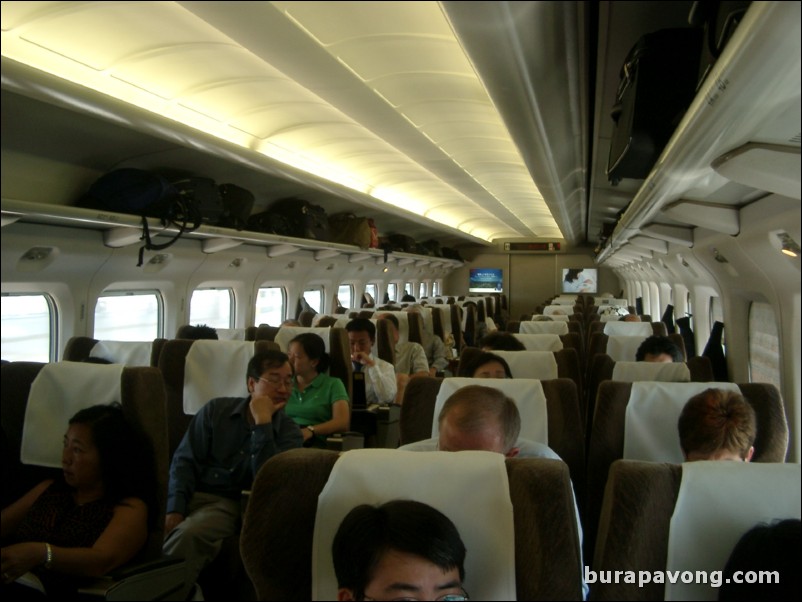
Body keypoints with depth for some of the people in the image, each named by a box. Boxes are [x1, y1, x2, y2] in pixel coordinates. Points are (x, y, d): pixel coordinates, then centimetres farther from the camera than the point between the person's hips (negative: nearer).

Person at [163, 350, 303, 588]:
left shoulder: (290, 433, 4)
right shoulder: (216, 409, 9)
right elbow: (184, 460, 2)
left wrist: (262, 423, -15)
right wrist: (175, 509, -14)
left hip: (229, 503, -2)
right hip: (190, 494, 2)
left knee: (187, 535, -34)